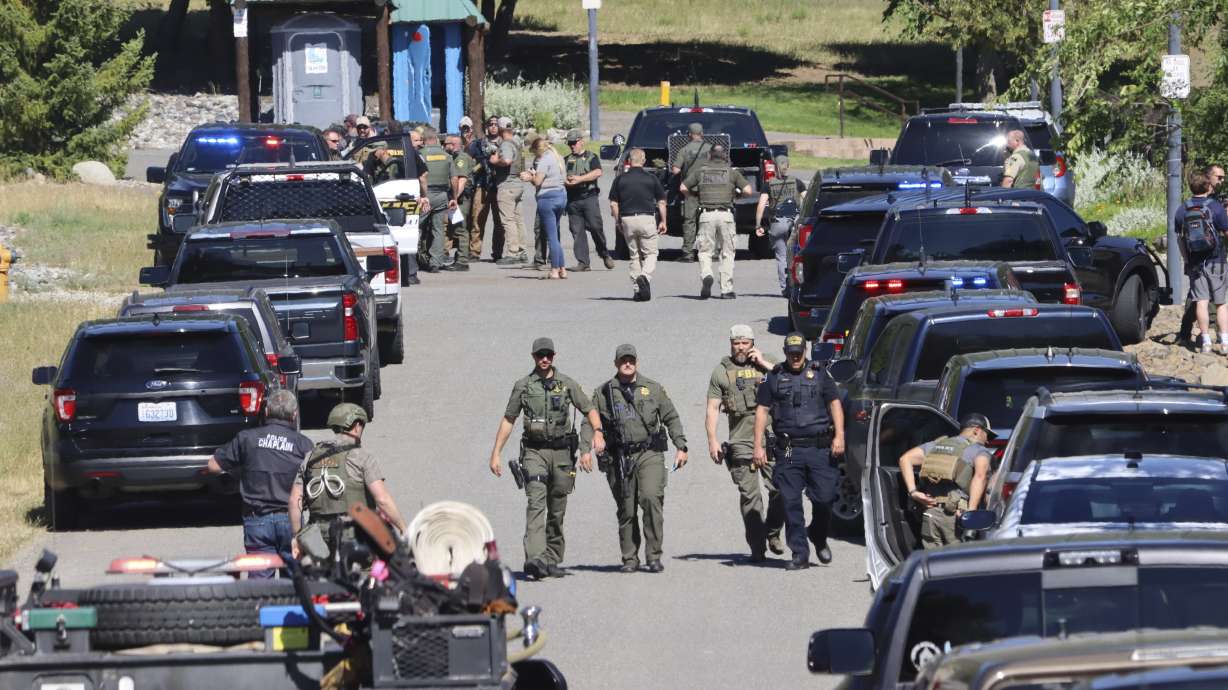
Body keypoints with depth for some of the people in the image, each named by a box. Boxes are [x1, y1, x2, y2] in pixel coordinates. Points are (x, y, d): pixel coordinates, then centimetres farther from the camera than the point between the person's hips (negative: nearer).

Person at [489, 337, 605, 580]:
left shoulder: (567, 384, 6)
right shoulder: (523, 386, 5)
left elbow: (589, 410, 8)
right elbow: (508, 420, 10)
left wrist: (598, 432, -13)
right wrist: (495, 454, 7)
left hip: (561, 451, 2)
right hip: (534, 451, -2)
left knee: (557, 510, 7)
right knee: (536, 502, -19)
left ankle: (552, 560, 20)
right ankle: (534, 558, -31)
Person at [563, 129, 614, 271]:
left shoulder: (591, 157, 7)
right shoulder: (567, 160, 19)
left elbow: (597, 173, -9)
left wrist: (580, 179, -17)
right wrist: (565, 181, -12)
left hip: (589, 197, -4)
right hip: (572, 199, 4)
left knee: (596, 227, -9)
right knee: (577, 231, -3)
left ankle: (605, 255, 10)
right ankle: (582, 262, -3)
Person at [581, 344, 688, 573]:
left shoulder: (653, 389, 11)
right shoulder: (603, 393, 9)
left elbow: (671, 418, 15)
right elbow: (589, 422, 8)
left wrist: (681, 447, 8)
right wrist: (586, 449, -7)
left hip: (649, 453, -1)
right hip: (619, 458, 1)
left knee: (651, 498, -18)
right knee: (626, 509, 1)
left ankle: (653, 556, -11)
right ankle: (630, 559, 13)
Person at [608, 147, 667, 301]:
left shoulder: (620, 179, 3)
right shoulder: (652, 179, 0)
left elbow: (613, 204, 4)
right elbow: (661, 202, 2)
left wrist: (617, 222, 15)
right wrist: (663, 221, 12)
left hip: (627, 219, 2)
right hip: (647, 219, -2)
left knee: (634, 255, 12)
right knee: (650, 253, 6)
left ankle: (638, 289, 10)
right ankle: (645, 276, -21)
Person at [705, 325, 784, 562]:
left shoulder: (765, 364, 13)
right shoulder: (721, 372, 11)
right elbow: (712, 408, 8)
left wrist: (763, 363, -3)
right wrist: (712, 440, -2)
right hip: (741, 442, -1)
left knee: (780, 490, -6)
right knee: (749, 496, -4)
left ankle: (773, 533, 16)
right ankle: (757, 547, -1)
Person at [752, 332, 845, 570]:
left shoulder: (819, 374, 11)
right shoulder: (775, 377, 11)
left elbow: (835, 403, 7)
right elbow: (762, 410, 9)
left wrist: (839, 436, -6)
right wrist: (758, 446, 1)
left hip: (819, 449, 0)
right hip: (788, 450, 0)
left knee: (824, 497, -3)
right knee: (791, 503, -5)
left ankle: (819, 537, 25)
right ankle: (799, 554, -1)